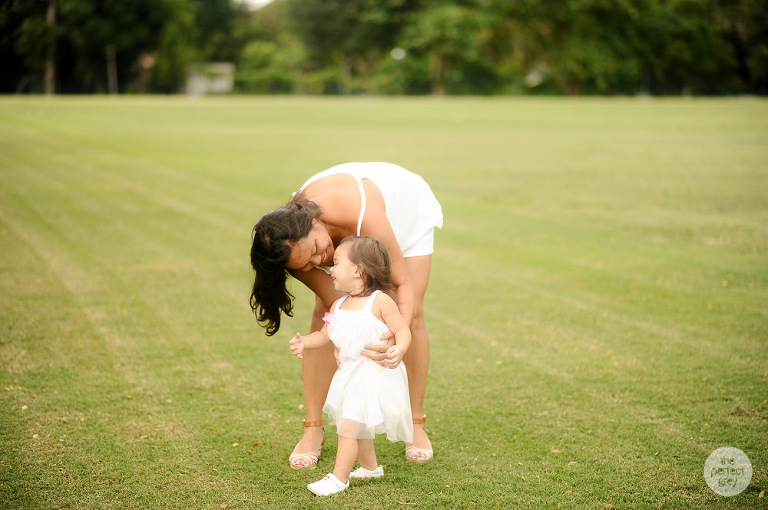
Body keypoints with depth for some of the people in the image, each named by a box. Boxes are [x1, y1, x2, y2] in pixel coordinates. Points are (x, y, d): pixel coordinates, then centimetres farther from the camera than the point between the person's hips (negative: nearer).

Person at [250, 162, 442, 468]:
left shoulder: (364, 216, -48)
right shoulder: (294, 248, -34)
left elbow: (403, 284, -37)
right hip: (342, 235, 3)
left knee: (413, 313, -11)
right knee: (324, 314, -12)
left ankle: (416, 424, 6)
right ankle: (313, 428, -3)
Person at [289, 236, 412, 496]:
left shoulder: (380, 302, -16)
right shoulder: (338, 305, 5)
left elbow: (403, 330, -15)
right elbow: (324, 335, 13)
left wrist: (400, 349, -34)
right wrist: (304, 342, -5)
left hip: (375, 375, -8)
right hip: (349, 375, 8)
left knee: (349, 426, -11)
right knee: (357, 427, 23)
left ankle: (339, 478, 0)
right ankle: (370, 467, 44)